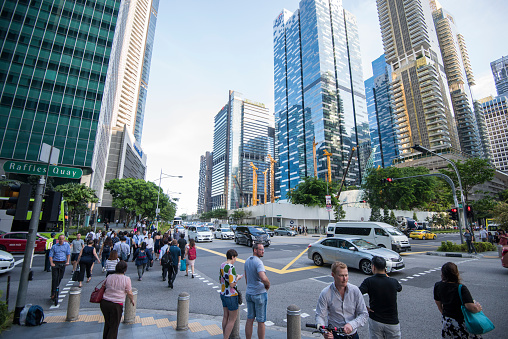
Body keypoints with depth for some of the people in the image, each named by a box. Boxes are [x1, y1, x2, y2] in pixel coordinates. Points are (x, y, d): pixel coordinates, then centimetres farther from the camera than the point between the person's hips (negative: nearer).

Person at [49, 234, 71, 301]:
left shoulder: (67, 245, 8)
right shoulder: (54, 246, 7)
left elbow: (68, 254, 1)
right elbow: (50, 255, 2)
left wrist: (67, 261, -12)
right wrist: (51, 263, -13)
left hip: (63, 263, 1)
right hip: (55, 263, -1)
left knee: (60, 277, 7)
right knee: (54, 278, -7)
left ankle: (56, 289, 25)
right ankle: (53, 293, -1)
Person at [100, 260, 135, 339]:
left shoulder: (109, 277, 0)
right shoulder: (126, 279, -13)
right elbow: (129, 293, -8)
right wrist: (132, 300, 10)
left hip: (104, 302, 5)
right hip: (116, 305, -5)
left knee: (107, 323, 25)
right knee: (114, 327, 12)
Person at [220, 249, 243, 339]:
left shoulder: (222, 265, 2)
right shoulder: (231, 267, -25)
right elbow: (232, 284, -27)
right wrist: (238, 278, -10)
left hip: (223, 294, 9)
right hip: (231, 296, -9)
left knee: (226, 316, 21)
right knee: (232, 319, 7)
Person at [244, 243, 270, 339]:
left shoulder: (247, 261, 3)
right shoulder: (258, 262, -23)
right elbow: (263, 278, -37)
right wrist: (268, 284, -16)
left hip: (249, 294, 7)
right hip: (260, 294, -7)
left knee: (249, 319, 16)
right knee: (261, 321, 8)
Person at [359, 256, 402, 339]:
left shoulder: (369, 281, -17)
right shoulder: (393, 282, -10)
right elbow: (400, 288, 15)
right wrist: (387, 276, 17)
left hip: (375, 321, -1)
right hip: (392, 322, 1)